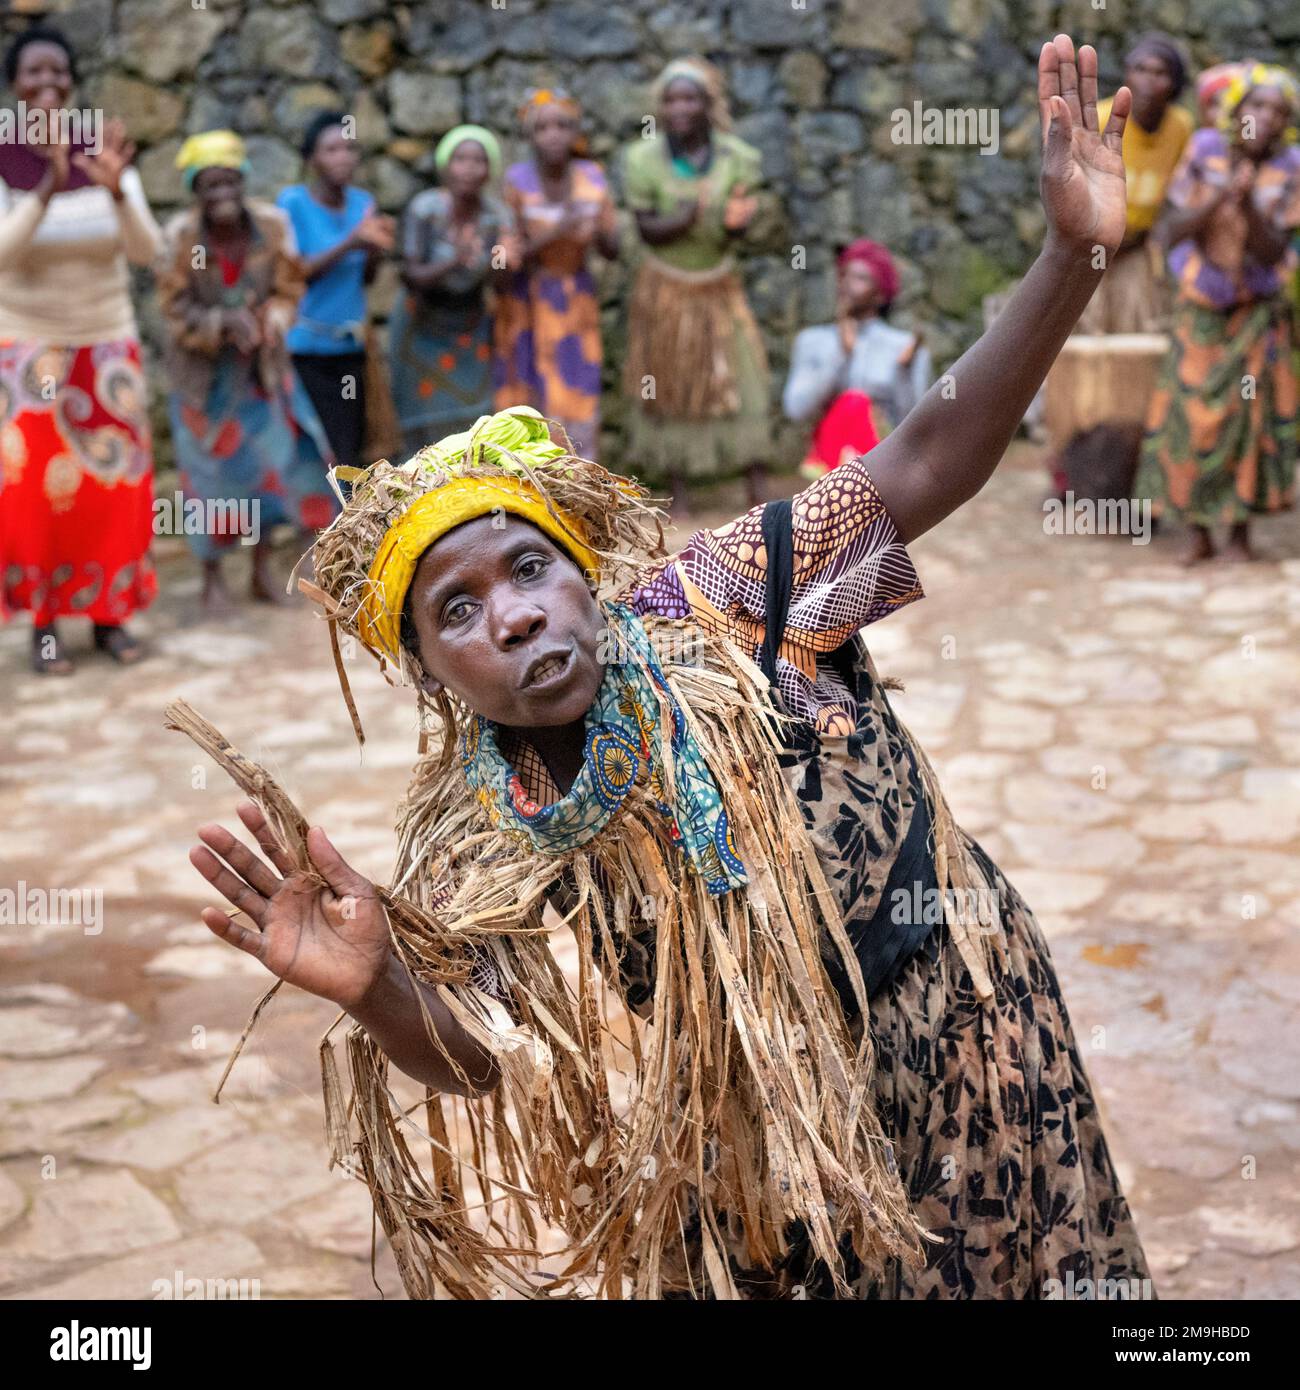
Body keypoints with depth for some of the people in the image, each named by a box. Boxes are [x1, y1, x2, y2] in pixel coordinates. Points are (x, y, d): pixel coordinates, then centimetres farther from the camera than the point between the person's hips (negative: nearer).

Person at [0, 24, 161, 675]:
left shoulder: (106, 154, -4)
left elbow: (146, 250, -14)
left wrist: (116, 189, -33)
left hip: (107, 345, 2)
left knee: (113, 479, 3)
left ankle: (109, 612, 15)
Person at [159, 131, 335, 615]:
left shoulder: (272, 225, -14)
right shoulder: (180, 237, -20)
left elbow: (288, 290, -3)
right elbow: (176, 311, -15)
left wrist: (272, 320, -25)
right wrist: (225, 324, -32)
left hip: (261, 363, 3)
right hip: (202, 369, -3)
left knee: (277, 457, 3)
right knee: (209, 469, 4)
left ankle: (263, 570, 20)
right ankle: (212, 578, 18)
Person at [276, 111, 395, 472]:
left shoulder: (362, 203, 6)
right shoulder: (293, 202, -8)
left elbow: (365, 278, 11)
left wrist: (376, 249, -11)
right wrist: (349, 244, -21)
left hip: (350, 348, 5)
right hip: (306, 351, -5)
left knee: (351, 452, 6)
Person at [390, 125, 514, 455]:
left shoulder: (496, 214, -10)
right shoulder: (424, 209, -18)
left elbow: (495, 282, -13)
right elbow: (411, 277, -21)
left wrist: (500, 262, -37)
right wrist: (454, 261, -39)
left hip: (472, 329, 3)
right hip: (423, 328, -2)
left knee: (473, 425, -4)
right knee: (429, 432, -1)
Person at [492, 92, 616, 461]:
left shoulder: (592, 177, -3)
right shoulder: (517, 180, -12)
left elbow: (613, 250, 0)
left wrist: (598, 231, -22)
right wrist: (555, 232, -28)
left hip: (577, 302, 3)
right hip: (527, 303, -3)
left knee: (579, 410, 2)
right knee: (529, 405, -3)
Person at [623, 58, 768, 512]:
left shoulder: (735, 157, -12)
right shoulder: (644, 159, -15)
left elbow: (734, 234, -11)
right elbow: (647, 228, -13)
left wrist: (733, 221, -36)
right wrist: (684, 219, -34)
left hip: (719, 287, 1)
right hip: (665, 288, -1)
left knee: (740, 382, -4)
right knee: (669, 387, 6)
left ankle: (757, 487, 2)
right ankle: (678, 488, 17)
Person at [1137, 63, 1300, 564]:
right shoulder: (1204, 152, -8)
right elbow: (1175, 231, -10)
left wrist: (1249, 206, -28)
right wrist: (1219, 198, -25)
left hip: (1257, 310, 0)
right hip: (1201, 304, 0)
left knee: (1249, 414, -2)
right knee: (1191, 414, -1)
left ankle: (1240, 532, 10)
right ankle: (1197, 532, 10)